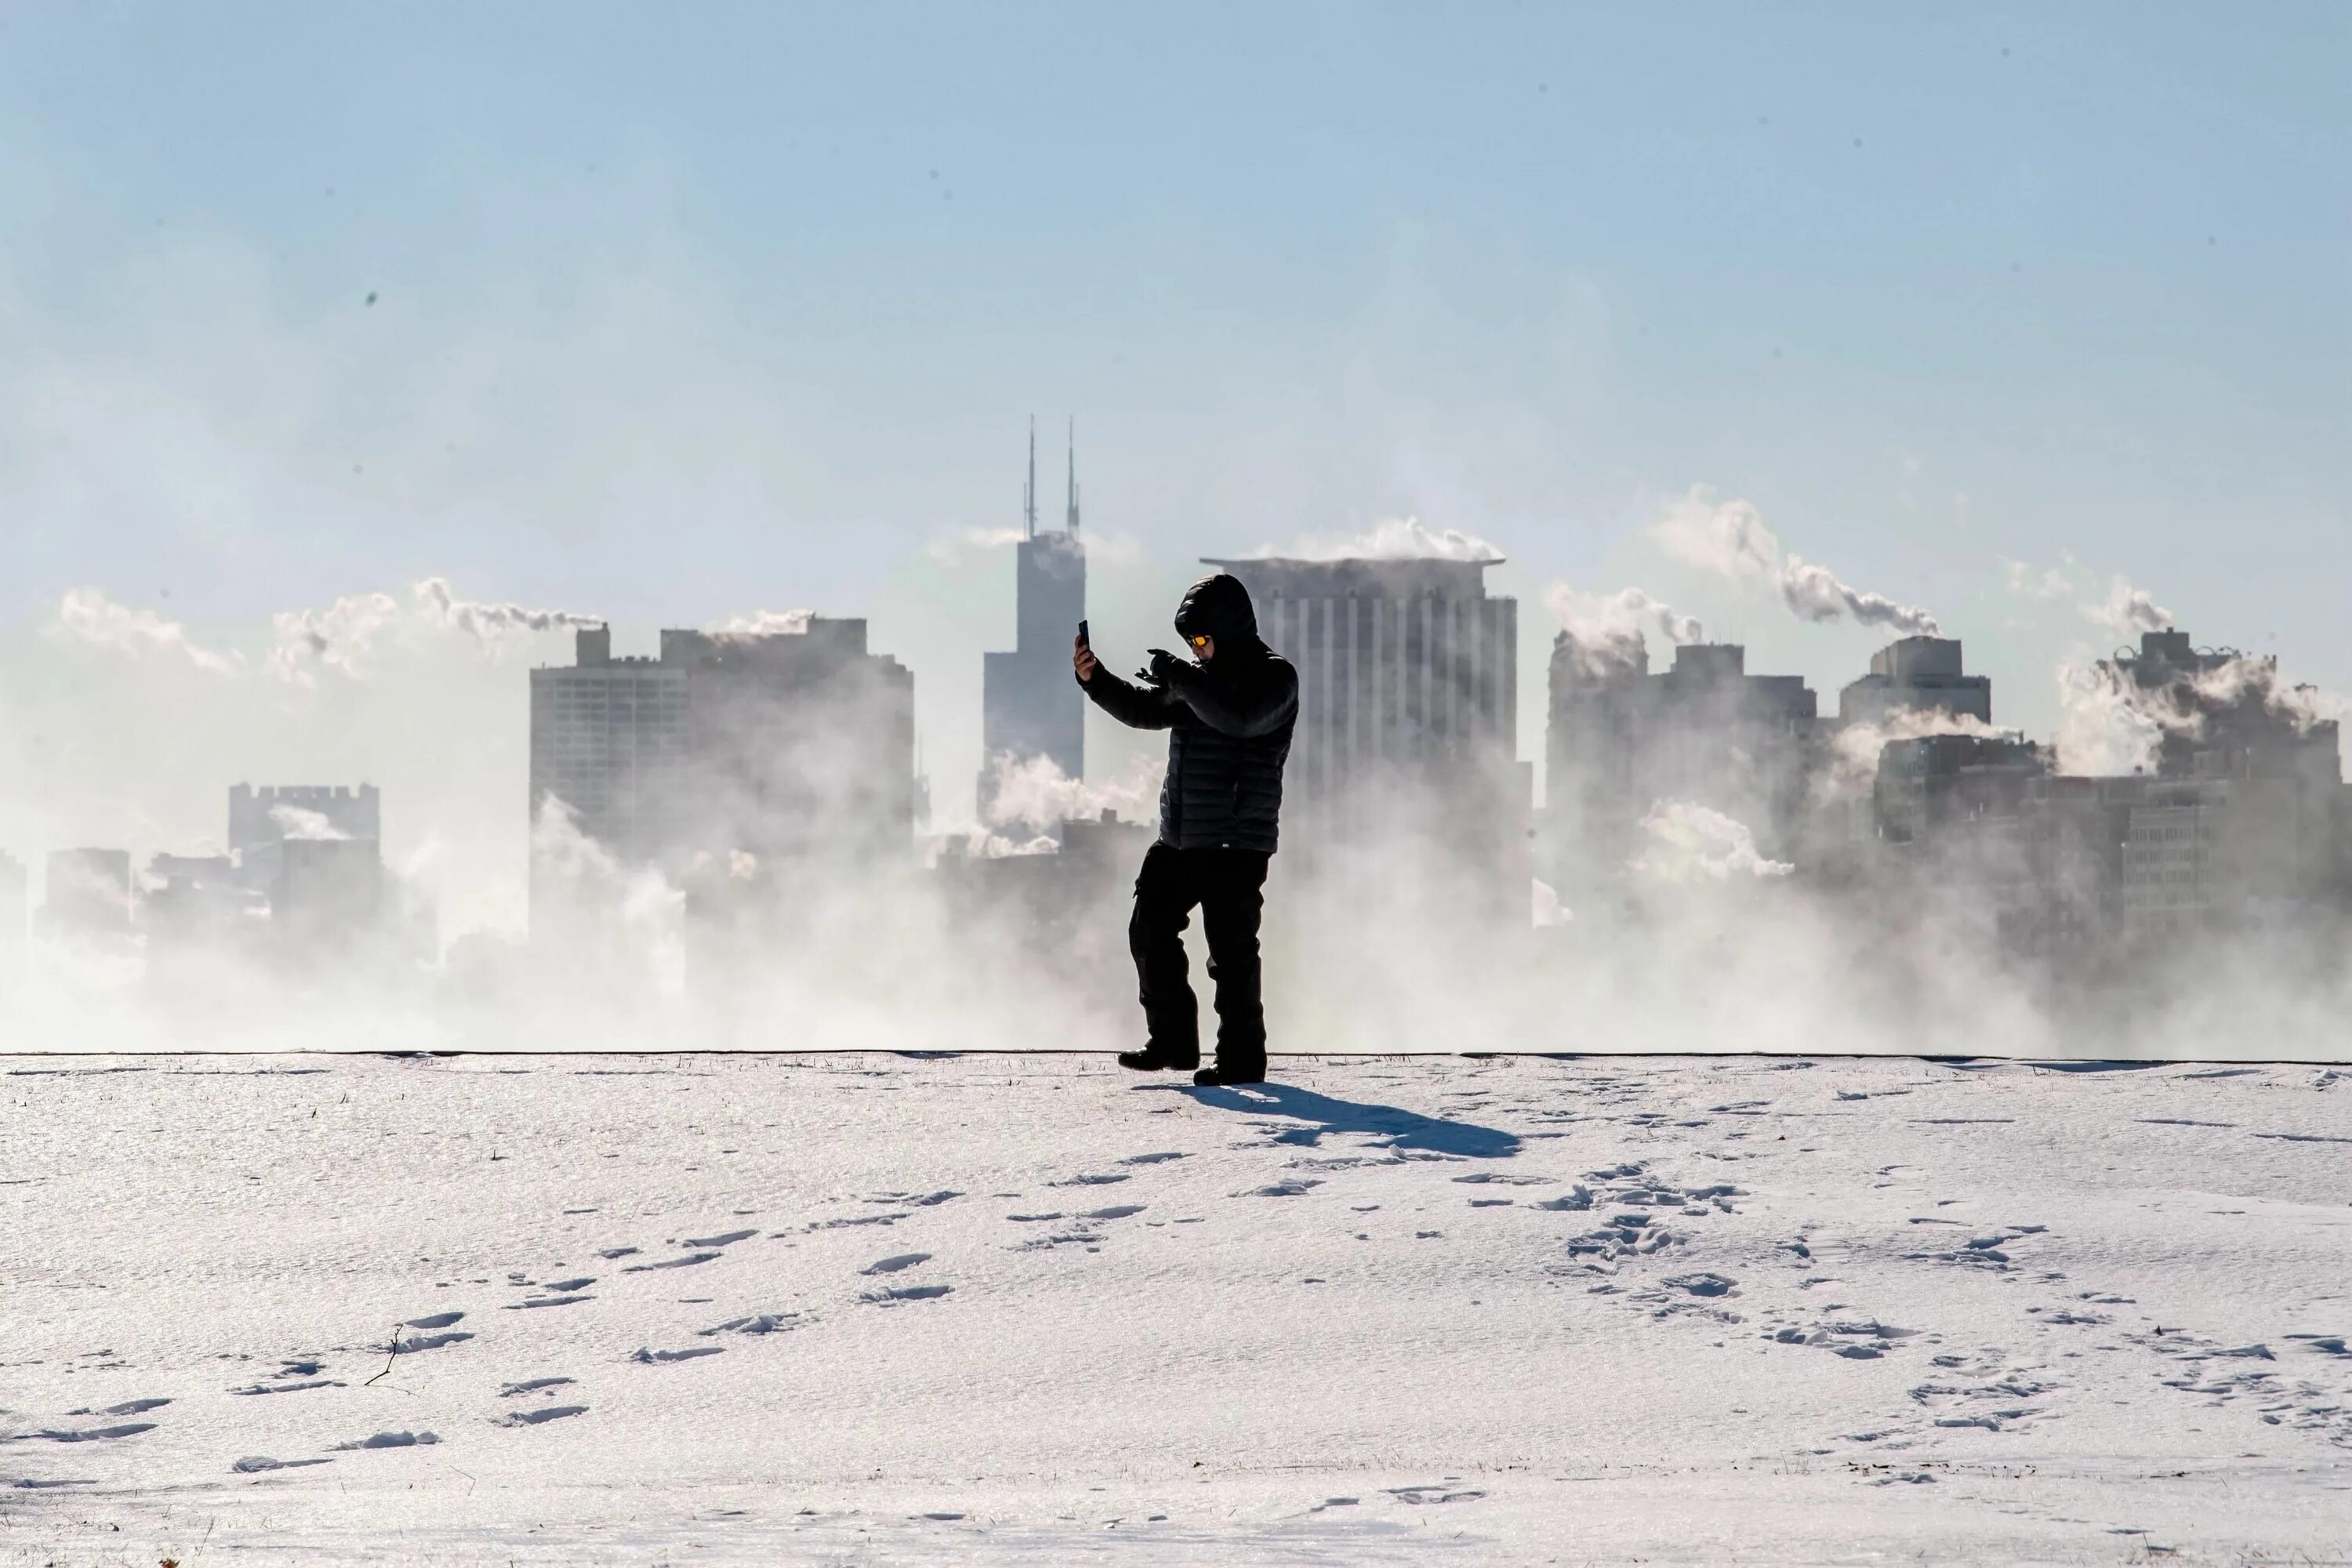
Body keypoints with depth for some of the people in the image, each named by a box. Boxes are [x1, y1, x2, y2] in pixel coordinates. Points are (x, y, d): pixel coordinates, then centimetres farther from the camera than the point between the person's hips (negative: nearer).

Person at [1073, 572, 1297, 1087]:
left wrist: (1179, 678, -22)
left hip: (1236, 843, -8)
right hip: (1178, 838, 8)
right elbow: (1144, 709, 15)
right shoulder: (1200, 676, 15)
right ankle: (1172, 1042, 19)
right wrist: (1095, 679, 0)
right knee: (1151, 931, 9)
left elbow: (1240, 718, -27)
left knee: (1231, 950, -7)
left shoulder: (1274, 677, -9)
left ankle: (1242, 1058, 0)